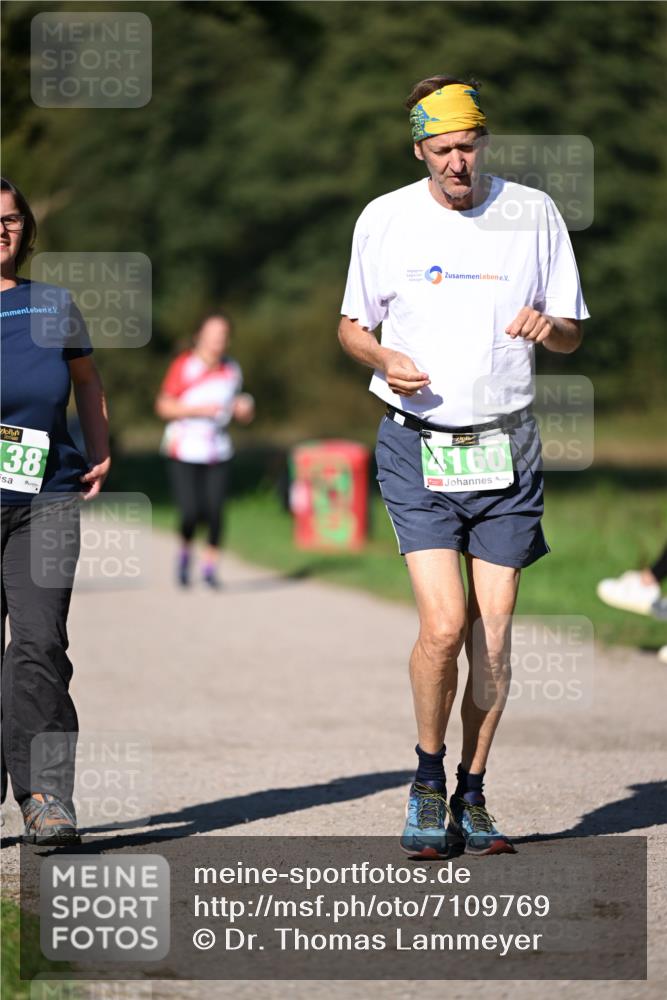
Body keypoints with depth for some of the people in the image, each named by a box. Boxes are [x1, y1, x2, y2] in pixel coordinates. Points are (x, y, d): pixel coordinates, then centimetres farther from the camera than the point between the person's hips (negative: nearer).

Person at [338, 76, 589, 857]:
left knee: (493, 638, 1)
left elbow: (573, 333, 9)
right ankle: (428, 779, 8)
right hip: (417, 445, -2)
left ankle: (472, 798, 15)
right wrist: (386, 361, -11)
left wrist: (547, 327, -15)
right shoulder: (384, 220, 1)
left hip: (507, 445, 2)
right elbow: (351, 326, 11)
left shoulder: (533, 214, 3)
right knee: (444, 626, -14)